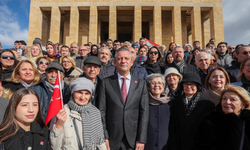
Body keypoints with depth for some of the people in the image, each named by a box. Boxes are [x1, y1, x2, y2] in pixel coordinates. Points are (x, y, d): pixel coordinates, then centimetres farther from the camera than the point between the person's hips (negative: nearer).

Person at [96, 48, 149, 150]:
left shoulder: (141, 84, 2)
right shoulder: (105, 83, -1)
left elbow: (144, 112, -1)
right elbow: (101, 111, -3)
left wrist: (141, 140, -5)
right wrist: (104, 137, -8)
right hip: (112, 139, 0)